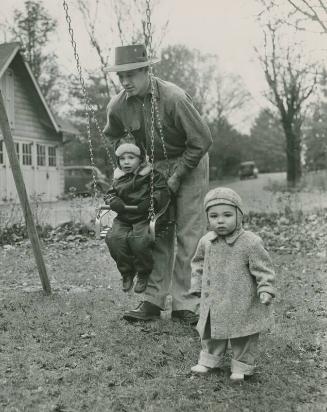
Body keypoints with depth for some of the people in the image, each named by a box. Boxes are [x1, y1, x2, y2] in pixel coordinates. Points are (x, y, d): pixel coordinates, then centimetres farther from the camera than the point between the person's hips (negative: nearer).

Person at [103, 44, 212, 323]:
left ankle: (184, 304, -1)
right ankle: (154, 301, 8)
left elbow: (202, 140, -21)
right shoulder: (118, 106, -9)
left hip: (190, 163, -5)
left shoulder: (174, 98, -26)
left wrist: (177, 177, -18)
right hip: (156, 166, 5)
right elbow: (112, 137, 13)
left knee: (188, 234, -8)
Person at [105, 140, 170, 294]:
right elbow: (110, 194, 17)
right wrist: (114, 201, -6)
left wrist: (151, 201, -22)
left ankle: (144, 274, -4)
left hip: (144, 218, -4)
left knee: (138, 239, -33)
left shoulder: (151, 175, 4)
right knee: (114, 238, -25)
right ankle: (127, 272, -1)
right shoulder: (118, 179, 18)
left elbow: (163, 192, -5)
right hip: (123, 219, 4)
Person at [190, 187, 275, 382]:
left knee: (244, 336, 9)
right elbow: (199, 264, 15)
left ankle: (243, 365, 27)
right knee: (211, 332, 19)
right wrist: (197, 285, 12)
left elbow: (263, 269, -12)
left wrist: (265, 290, -20)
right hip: (213, 303, 5)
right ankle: (209, 359, 39)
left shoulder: (251, 242, -18)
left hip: (242, 305, -5)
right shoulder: (206, 242, -1)